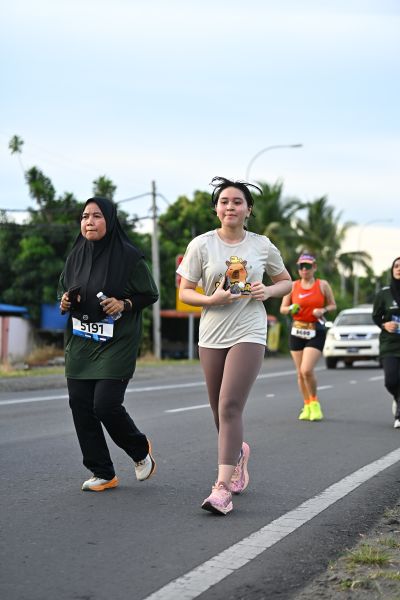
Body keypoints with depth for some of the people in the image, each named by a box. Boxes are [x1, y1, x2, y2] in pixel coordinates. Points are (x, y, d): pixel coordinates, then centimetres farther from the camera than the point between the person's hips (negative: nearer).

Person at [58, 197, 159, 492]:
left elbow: (151, 294, -1)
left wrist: (125, 304, -17)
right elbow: (63, 289, 20)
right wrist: (65, 301, -2)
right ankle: (103, 474, 14)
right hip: (80, 343, 6)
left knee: (105, 406, -13)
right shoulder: (77, 255, 7)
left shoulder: (129, 257, -8)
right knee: (81, 407, 1)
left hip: (116, 344, -5)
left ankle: (141, 450, 18)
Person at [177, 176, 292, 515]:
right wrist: (212, 299, -17)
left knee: (230, 407, -15)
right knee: (220, 411, 11)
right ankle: (238, 452, 44)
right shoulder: (201, 245, 0)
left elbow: (286, 282, 17)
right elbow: (185, 292, 2)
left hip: (249, 334, -2)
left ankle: (223, 488, -17)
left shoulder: (263, 246, 3)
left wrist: (268, 291, -5)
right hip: (211, 336, 2)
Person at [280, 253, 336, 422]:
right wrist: (291, 308, -14)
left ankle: (314, 403, 4)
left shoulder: (322, 285, 1)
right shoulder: (293, 286, 5)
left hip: (316, 333, -3)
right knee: (300, 373, 6)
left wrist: (323, 310, -13)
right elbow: (282, 308, 9)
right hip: (297, 332, 3)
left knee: (307, 370, -17)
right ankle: (307, 405, 22)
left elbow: (333, 305, 8)